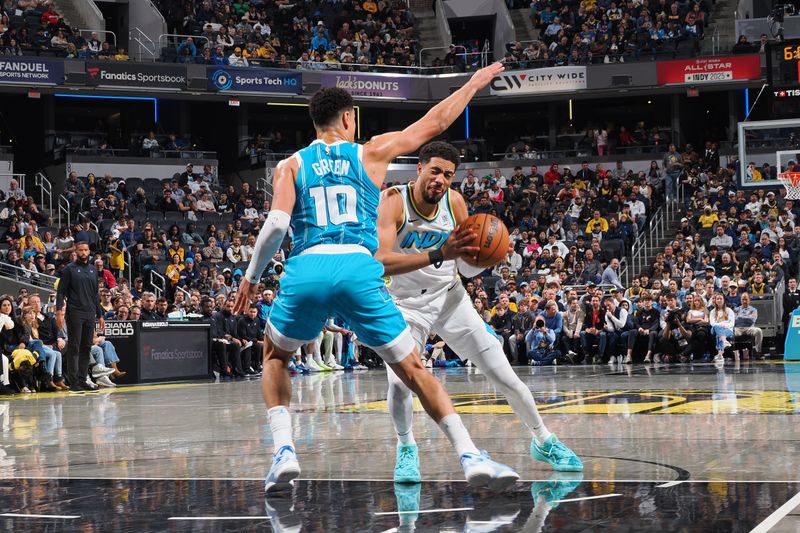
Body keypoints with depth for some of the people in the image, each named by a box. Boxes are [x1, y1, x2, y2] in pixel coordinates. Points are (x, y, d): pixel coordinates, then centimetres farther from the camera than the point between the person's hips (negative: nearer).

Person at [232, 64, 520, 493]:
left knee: (274, 357, 26)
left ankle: (283, 449, 7)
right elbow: (435, 123, 23)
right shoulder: (370, 153, 16)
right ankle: (469, 455, -3)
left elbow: (276, 223, 0)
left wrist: (252, 276, 12)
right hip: (359, 269, 0)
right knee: (412, 368, 8)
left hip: (306, 270, 1)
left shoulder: (291, 165, 15)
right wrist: (474, 83, 37)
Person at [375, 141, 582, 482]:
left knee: (504, 377, 2)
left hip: (450, 297, 3)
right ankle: (406, 448, 1)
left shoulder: (455, 202, -8)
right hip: (406, 303, -3)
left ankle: (543, 441, 22)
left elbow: (468, 268, 0)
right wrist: (439, 255, -45)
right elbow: (380, 261, -37)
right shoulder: (394, 201, -22)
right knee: (399, 381, -25)